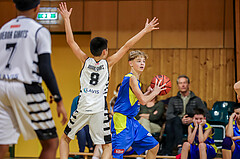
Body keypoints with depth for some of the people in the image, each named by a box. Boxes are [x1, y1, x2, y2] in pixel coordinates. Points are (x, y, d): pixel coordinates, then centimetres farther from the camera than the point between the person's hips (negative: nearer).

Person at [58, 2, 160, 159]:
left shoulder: (86, 61, 5)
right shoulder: (108, 63, 1)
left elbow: (71, 41, 7)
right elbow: (126, 47, 3)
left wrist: (67, 19, 14)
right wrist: (145, 30, 7)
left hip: (82, 109, 2)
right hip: (99, 111, -2)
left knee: (65, 138, 19)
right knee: (108, 146, 6)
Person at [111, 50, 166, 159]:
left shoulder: (135, 79, 16)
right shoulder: (132, 78, -13)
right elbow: (143, 101, -17)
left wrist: (148, 93, 17)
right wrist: (155, 92, -2)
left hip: (131, 121, 10)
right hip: (122, 120, -10)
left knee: (154, 146, 14)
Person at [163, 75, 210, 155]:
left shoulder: (196, 100, 17)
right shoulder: (173, 100, 21)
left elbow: (206, 115, 8)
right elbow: (168, 115, 4)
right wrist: (181, 120, -15)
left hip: (191, 126, -2)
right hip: (176, 124, 2)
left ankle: (167, 152, -41)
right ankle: (179, 146, -48)